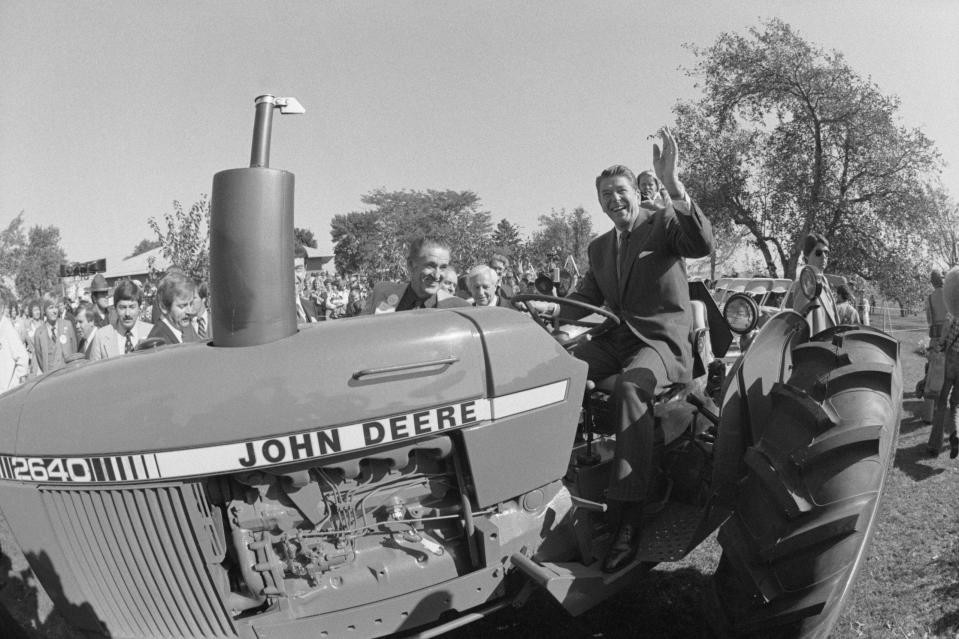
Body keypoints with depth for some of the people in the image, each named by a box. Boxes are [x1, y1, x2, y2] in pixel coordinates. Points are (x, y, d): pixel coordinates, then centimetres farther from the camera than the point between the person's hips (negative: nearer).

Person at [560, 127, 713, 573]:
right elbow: (584, 297, 18)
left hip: (662, 338, -5)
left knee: (629, 389, -37)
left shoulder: (664, 222, 2)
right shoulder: (599, 247, 19)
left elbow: (702, 245, -19)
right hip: (616, 337, 6)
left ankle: (629, 517, -35)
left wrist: (672, 185, -31)